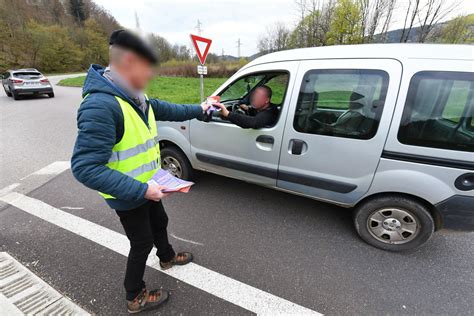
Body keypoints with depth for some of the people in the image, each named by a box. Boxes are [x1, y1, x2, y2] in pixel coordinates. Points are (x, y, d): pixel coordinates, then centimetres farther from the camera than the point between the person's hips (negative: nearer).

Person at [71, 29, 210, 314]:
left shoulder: (135, 97, -2)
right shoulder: (100, 106, -31)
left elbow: (165, 109, 16)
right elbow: (86, 168, -33)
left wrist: (198, 109, 21)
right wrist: (140, 190, -34)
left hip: (147, 188, 9)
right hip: (129, 197, -9)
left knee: (159, 222, 28)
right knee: (142, 243, 10)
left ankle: (167, 257, 57)